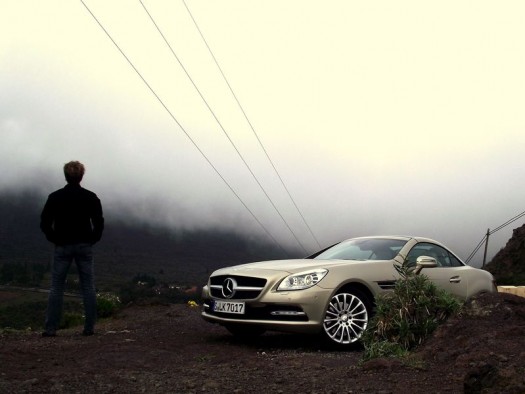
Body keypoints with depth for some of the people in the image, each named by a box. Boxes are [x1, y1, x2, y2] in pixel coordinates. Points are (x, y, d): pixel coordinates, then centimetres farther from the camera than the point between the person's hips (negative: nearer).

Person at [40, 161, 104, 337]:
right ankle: (89, 327, 5)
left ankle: (51, 328, 1)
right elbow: (99, 223, -4)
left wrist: (54, 239, 6)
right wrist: (92, 240, 7)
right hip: (84, 247, 1)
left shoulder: (55, 197, -2)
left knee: (56, 288, 4)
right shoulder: (91, 197, -1)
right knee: (88, 288, 5)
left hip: (62, 247, 0)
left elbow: (45, 223, -5)